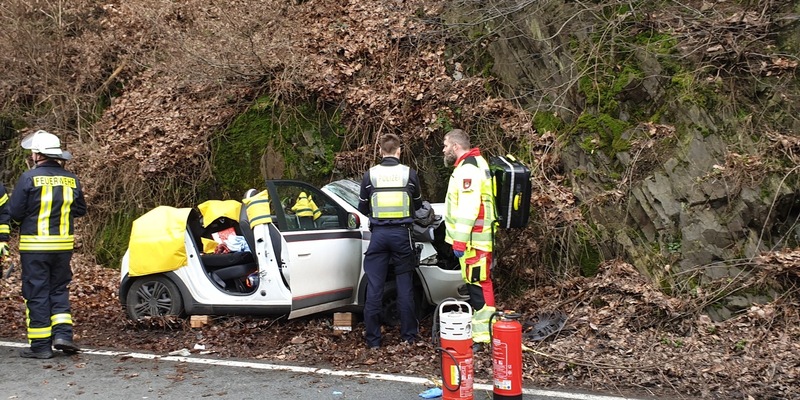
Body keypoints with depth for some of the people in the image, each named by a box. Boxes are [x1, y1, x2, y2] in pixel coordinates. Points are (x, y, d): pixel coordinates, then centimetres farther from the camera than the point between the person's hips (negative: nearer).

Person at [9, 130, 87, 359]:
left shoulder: (29, 178, -10)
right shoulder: (71, 179, 3)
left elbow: (15, 212, -7)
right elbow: (80, 210, 11)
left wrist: (26, 220, 13)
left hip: (34, 245, -4)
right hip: (64, 244, 4)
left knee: (36, 293, 4)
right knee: (59, 289, 16)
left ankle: (40, 345, 7)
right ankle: (62, 334, 3)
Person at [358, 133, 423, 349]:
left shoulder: (370, 175, 0)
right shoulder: (409, 174, 0)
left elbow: (363, 208, 9)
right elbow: (418, 204, 14)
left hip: (378, 233, 0)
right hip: (402, 233, 0)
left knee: (374, 287, 4)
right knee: (405, 286, 10)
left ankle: (373, 339, 7)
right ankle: (408, 335, 17)